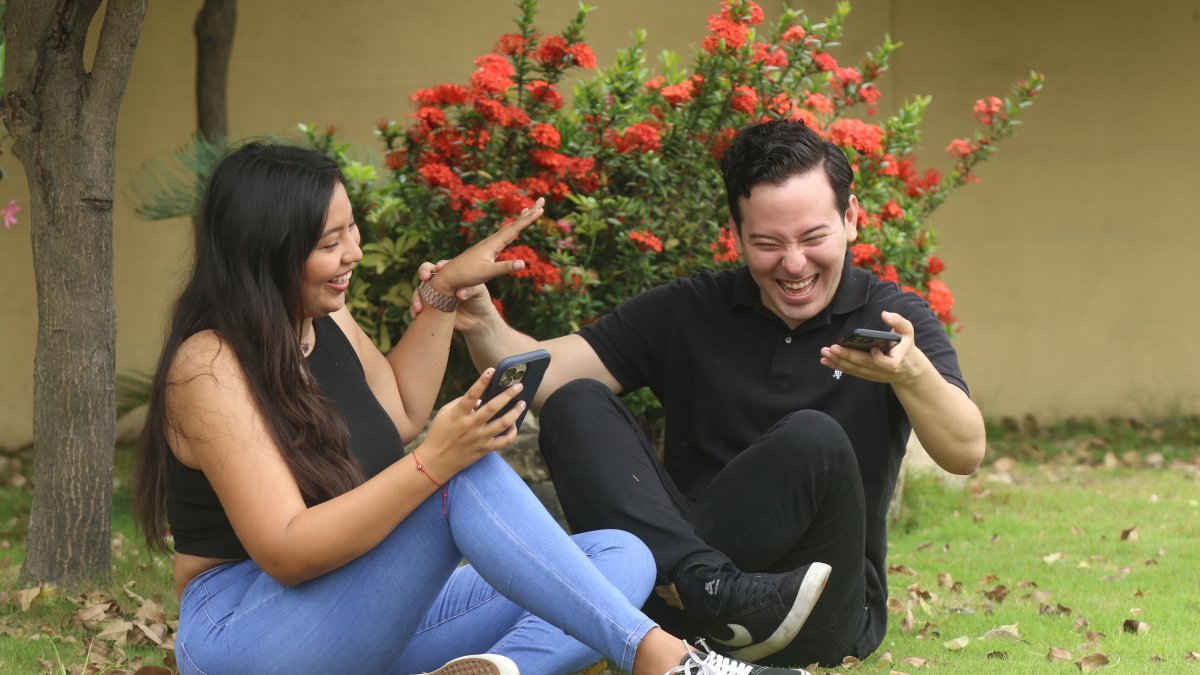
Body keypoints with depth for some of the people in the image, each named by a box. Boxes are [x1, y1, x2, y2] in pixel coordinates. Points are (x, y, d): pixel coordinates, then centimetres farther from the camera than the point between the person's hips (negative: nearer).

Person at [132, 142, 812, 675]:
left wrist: (444, 294, 18)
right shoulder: (210, 367, -17)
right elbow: (285, 553, -24)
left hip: (362, 615, 9)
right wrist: (436, 462, -32)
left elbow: (400, 412, 29)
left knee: (621, 555, -5)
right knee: (469, 476, -30)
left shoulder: (328, 323, 10)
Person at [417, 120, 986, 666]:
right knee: (576, 404, -16)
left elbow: (964, 453, -14)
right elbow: (543, 374, 1)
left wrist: (910, 373, -34)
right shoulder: (688, 314, 9)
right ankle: (707, 587, -36)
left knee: (815, 440, -29)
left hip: (822, 620, -3)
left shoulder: (891, 320, 3)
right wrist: (480, 324, -21)